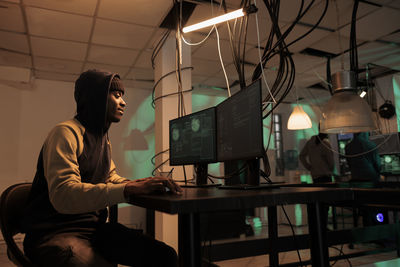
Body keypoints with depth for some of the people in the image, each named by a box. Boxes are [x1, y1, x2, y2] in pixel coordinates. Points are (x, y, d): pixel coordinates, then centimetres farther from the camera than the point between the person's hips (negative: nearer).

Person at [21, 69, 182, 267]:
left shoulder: (104, 139, 15)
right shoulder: (66, 133, -15)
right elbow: (63, 195, -27)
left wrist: (141, 184, -2)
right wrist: (130, 189, -34)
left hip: (95, 228, 7)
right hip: (56, 233, -6)